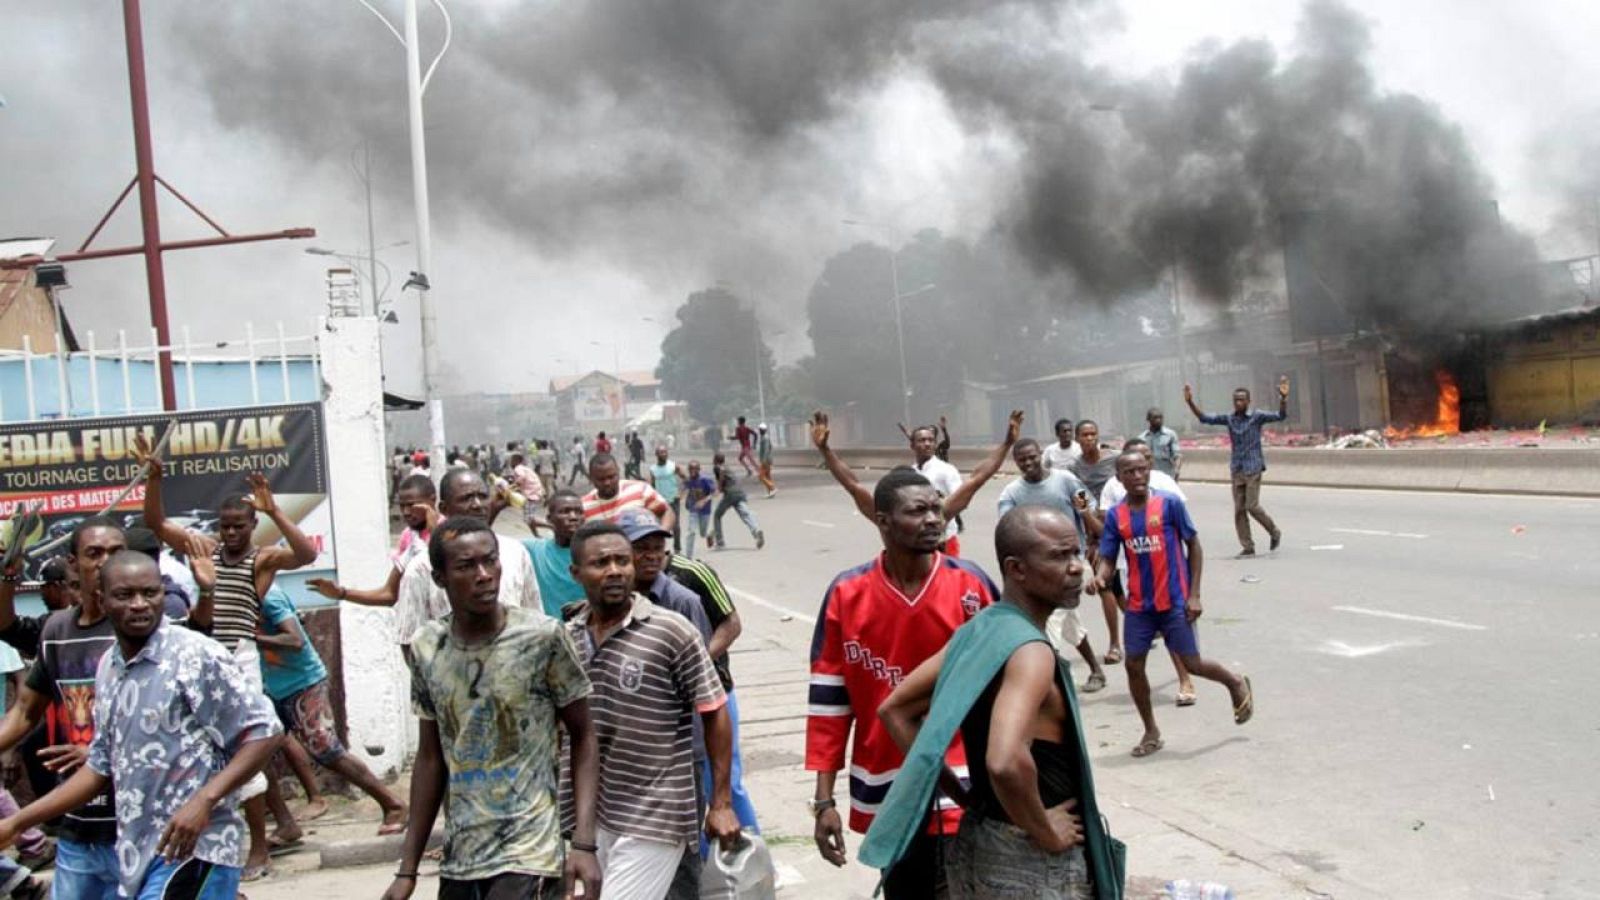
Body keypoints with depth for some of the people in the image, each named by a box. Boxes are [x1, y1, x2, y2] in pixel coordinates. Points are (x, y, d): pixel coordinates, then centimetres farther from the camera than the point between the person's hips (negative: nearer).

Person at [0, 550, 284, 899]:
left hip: (191, 848, -7)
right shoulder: (107, 667, 9)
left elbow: (264, 731, -14)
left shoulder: (196, 656, -14)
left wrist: (204, 800, -23)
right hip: (136, 851, 7)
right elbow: (102, 766, 17)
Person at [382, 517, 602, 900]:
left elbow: (583, 737, -4)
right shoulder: (427, 647, 1)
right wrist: (408, 869, 10)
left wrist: (584, 843, -12)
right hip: (458, 858, 5)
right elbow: (431, 757, 9)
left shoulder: (543, 637, -11)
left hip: (526, 855, -4)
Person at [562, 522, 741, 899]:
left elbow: (714, 714, -7)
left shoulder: (672, 631, -12)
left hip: (654, 820, -5)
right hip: (592, 816, 5)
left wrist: (721, 803, -9)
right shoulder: (566, 637, 3)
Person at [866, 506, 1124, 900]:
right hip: (1033, 863, -8)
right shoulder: (1030, 650, -23)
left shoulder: (977, 631, 3)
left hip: (975, 843, 8)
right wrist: (1044, 832, -22)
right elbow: (1006, 762, -39)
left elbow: (894, 709, 10)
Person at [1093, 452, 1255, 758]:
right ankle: (1151, 732, 18)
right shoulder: (1115, 516, 0)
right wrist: (1099, 577, -22)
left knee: (1192, 663, 2)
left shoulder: (1170, 504, -9)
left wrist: (1194, 595, -6)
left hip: (1174, 602, -3)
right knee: (1133, 664, 1)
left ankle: (1236, 683, 34)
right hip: (1139, 606, 3)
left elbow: (1194, 546, -2)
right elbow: (1108, 560, 2)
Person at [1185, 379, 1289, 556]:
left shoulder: (1257, 416, -5)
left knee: (1252, 506, -9)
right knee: (1239, 509, 2)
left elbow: (1281, 416, -15)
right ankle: (1247, 546, 9)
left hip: (1253, 469, -4)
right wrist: (1190, 403, -5)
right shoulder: (1229, 418, 5)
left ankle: (1274, 533, 15)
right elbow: (1205, 419, 7)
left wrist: (1283, 398, -31)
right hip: (1236, 470, 4)